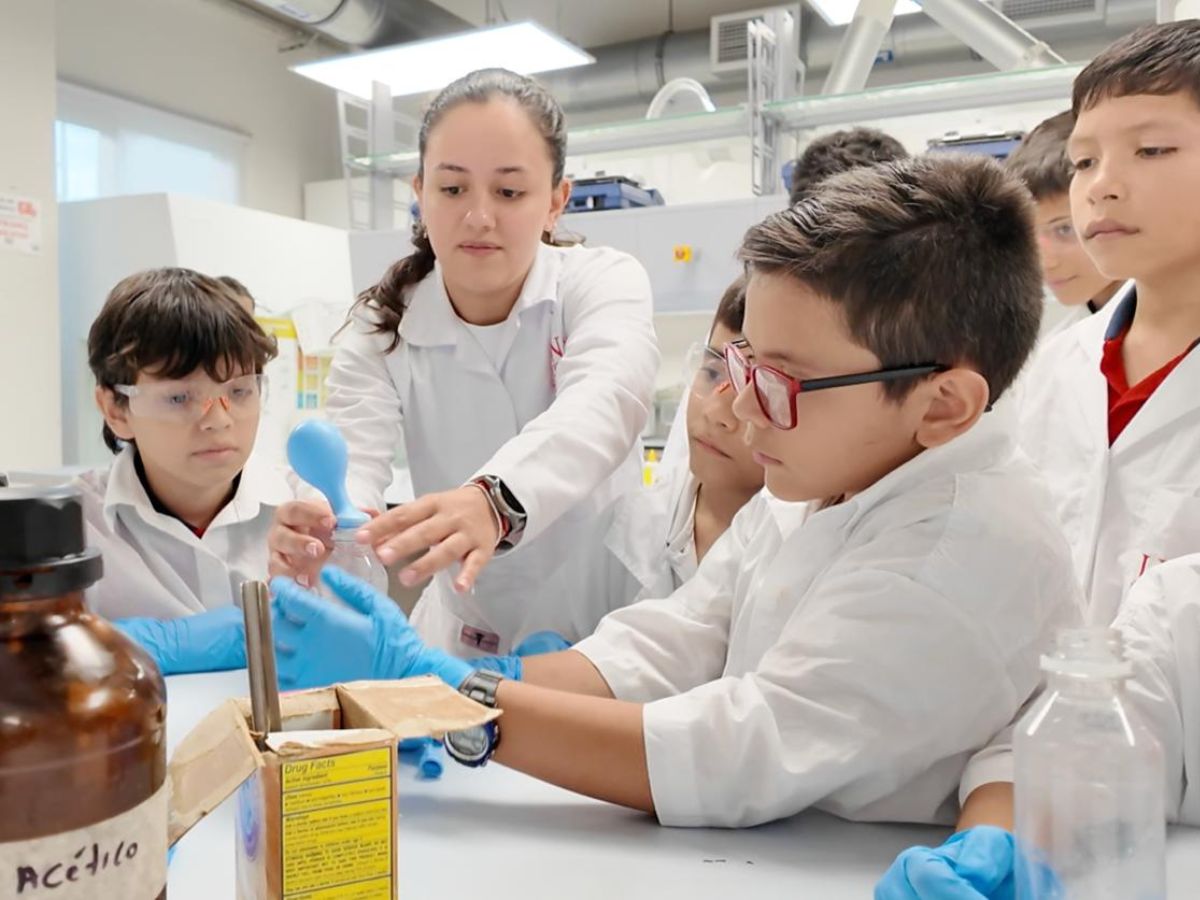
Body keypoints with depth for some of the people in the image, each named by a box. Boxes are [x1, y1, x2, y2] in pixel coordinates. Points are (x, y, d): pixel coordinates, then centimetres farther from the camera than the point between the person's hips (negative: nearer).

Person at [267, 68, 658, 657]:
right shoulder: (383, 329, -3)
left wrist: (495, 500, -50)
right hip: (464, 645, 1)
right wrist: (317, 533, -45)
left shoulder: (603, 281, -8)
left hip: (613, 633, 0)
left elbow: (605, 401, -29)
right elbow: (351, 457, -20)